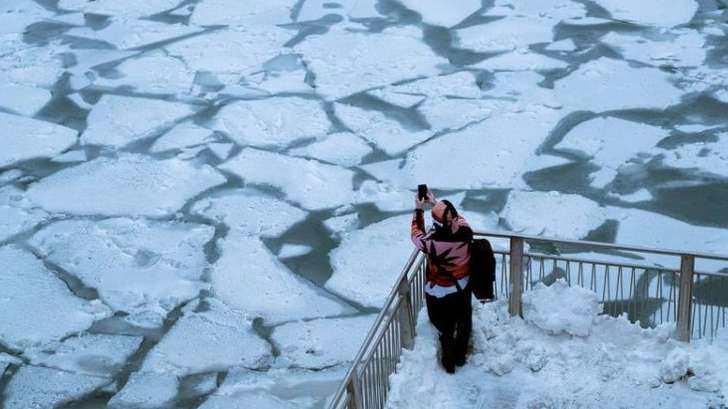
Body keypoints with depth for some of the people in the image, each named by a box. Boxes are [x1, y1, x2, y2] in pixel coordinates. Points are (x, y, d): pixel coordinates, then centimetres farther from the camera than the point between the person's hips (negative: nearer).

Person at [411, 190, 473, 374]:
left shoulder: (432, 242, -35)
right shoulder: (465, 233, -25)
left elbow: (416, 234, -10)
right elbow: (457, 218, 1)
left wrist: (419, 209, 1)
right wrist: (436, 203, 8)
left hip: (439, 294, -3)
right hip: (462, 289, 3)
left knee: (446, 330, 21)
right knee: (464, 324, 28)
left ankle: (449, 363, 42)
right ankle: (460, 357, 49)